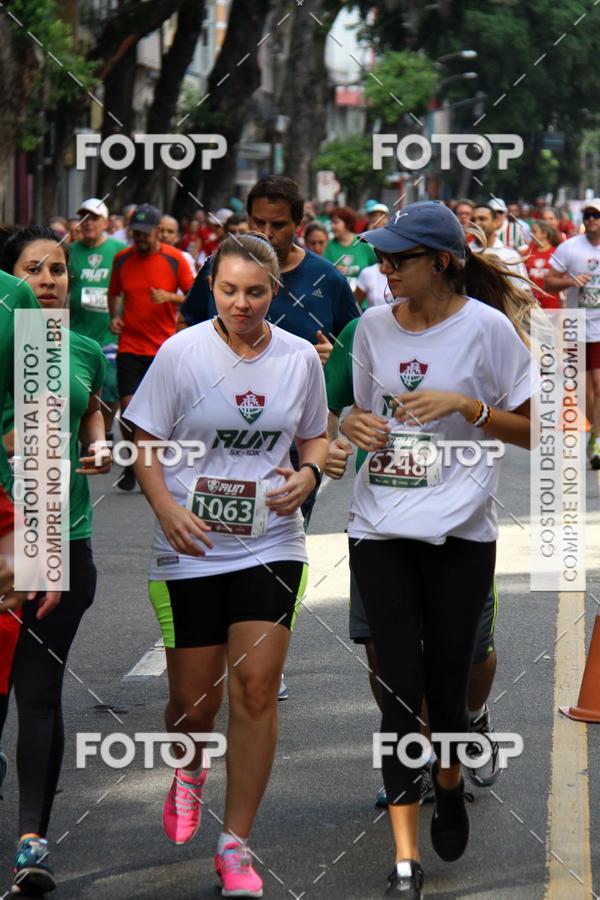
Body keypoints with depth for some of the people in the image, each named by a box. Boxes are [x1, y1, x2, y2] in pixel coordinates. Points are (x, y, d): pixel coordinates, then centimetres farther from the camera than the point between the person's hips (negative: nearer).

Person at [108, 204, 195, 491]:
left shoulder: (175, 259, -3)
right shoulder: (122, 259, 4)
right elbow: (114, 293, 19)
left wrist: (169, 297, -18)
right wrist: (114, 316, 0)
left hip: (164, 346, -1)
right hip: (130, 346, 1)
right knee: (128, 406, -8)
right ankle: (130, 464, 9)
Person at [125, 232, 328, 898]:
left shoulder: (300, 358, 2)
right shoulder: (180, 353, -6)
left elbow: (316, 436, 16)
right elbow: (145, 443, -2)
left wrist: (307, 476, -6)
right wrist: (166, 508, -18)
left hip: (271, 545, 1)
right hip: (191, 549, -1)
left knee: (256, 691, -7)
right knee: (192, 699, 5)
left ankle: (235, 846, 3)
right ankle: (189, 771, 43)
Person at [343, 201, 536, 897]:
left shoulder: (486, 327, -5)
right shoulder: (374, 325, 7)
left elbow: (530, 429, -2)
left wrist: (463, 404, -17)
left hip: (460, 532, -3)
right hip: (381, 527, 3)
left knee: (446, 681, 3)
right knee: (400, 684, -3)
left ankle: (450, 783, 37)